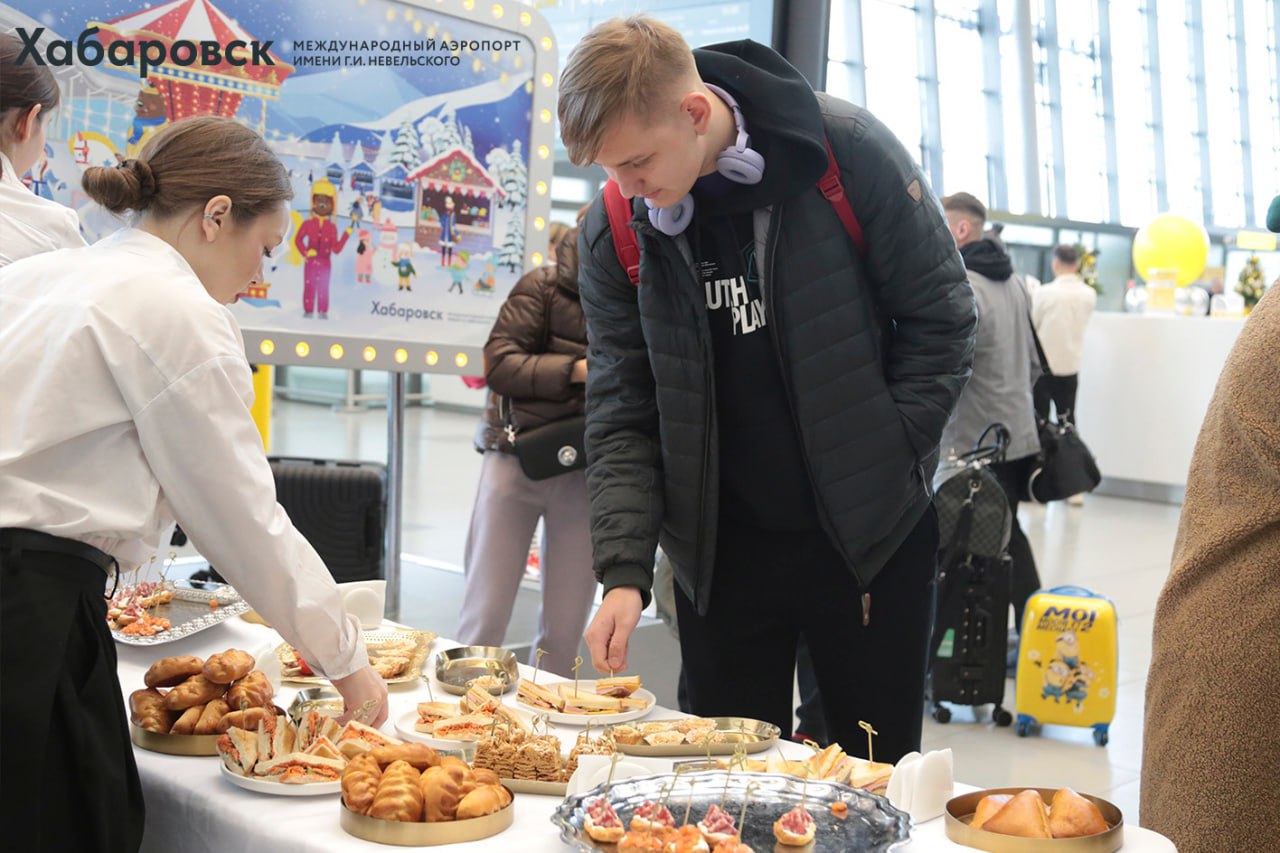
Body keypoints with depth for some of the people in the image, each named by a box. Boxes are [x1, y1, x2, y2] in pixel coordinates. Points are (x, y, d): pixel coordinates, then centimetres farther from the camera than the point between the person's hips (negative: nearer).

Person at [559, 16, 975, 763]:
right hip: (718, 545, 2)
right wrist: (624, 571, -11)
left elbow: (940, 319, -4)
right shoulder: (615, 230, -5)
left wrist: (883, 467, -9)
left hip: (870, 533, -2)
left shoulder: (847, 150, -13)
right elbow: (623, 412, -2)